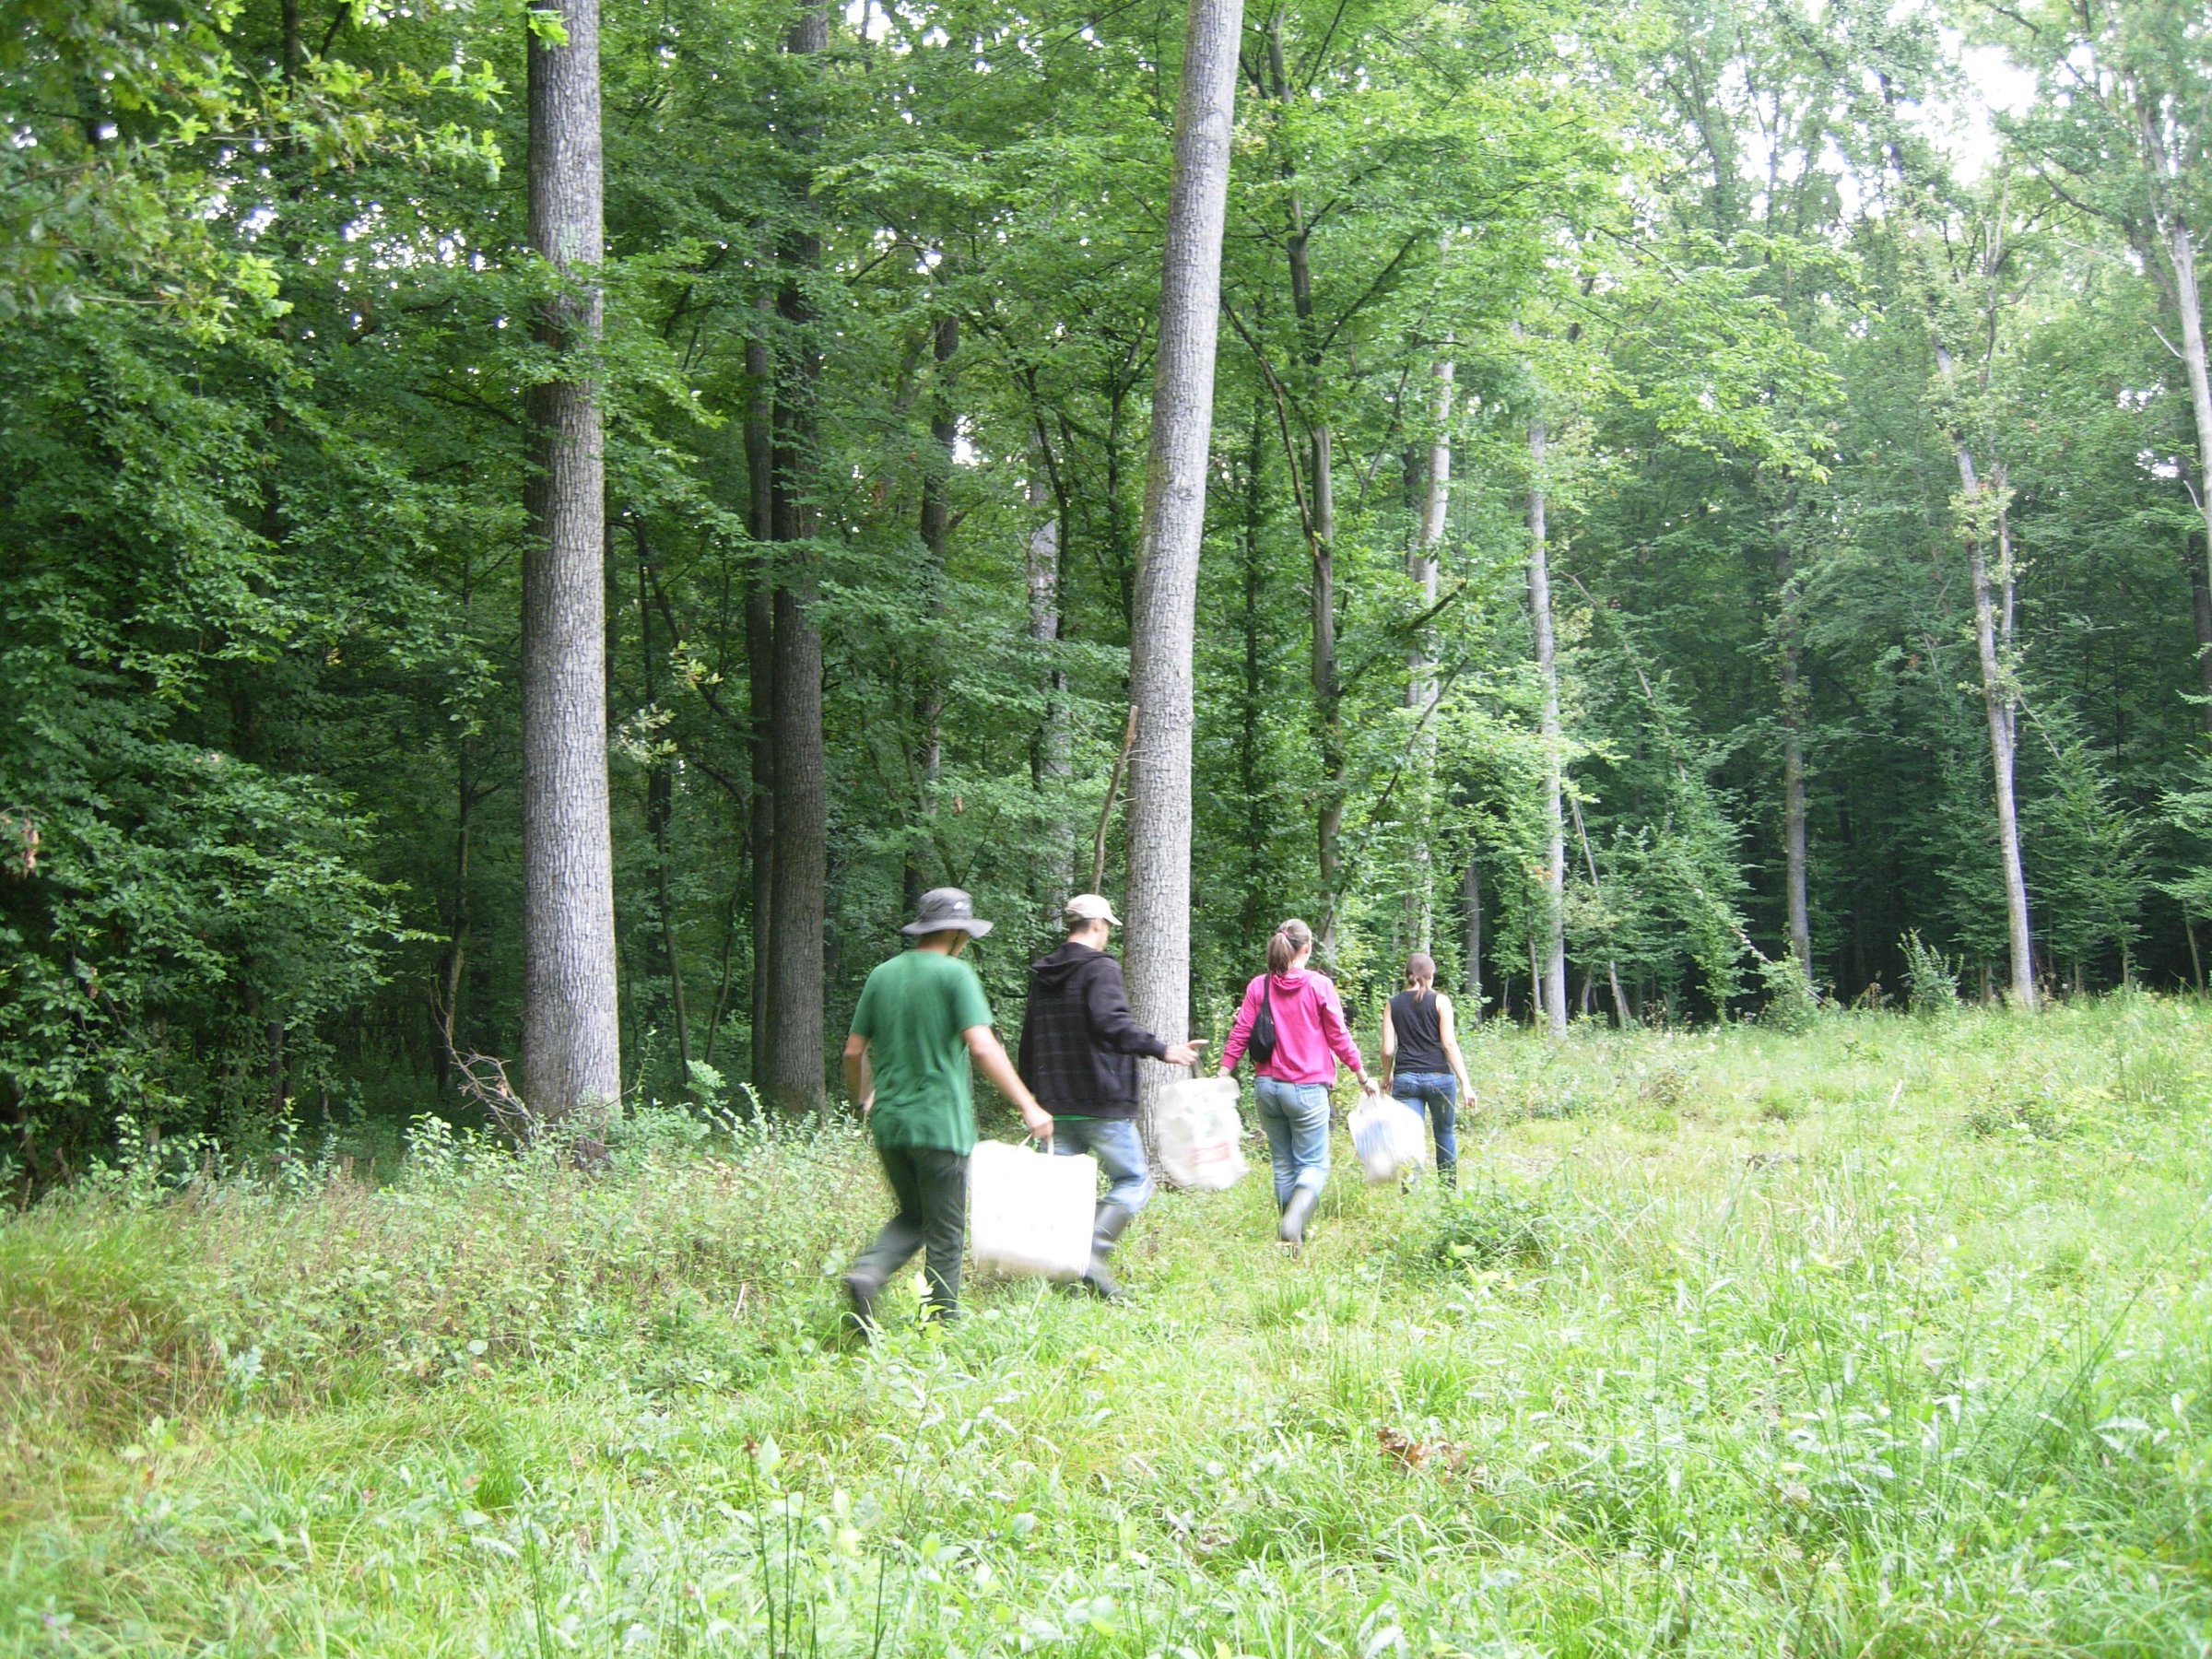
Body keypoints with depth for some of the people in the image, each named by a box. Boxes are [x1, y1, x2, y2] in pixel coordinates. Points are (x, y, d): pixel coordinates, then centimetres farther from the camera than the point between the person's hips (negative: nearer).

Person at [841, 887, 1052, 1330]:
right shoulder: (954, 974, -8)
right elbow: (982, 1047, -18)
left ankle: (867, 1272, -3)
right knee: (944, 1234, 5)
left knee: (912, 1217, 20)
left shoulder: (883, 975, 10)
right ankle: (941, 1323, 7)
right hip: (939, 1122, -6)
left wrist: (863, 1099, 30)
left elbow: (854, 1051, 12)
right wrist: (1029, 1106, -17)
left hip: (889, 1123, 6)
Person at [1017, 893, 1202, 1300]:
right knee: (1134, 1181, 0)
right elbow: (1112, 1021, -24)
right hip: (1102, 1102, -7)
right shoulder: (1100, 969, -8)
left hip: (1056, 1104, 7)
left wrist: (1031, 1090, 32)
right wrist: (1161, 1049, -22)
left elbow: (1028, 1041, 23)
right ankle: (1092, 1250, -17)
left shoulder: (1042, 974, 16)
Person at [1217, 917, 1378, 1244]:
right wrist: (1363, 1076, 10)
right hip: (1307, 1088, -4)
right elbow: (1339, 1037, -1)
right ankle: (1293, 1222, -26)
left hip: (1268, 1086, 4)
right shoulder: (1319, 985, -6)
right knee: (1314, 1165, 0)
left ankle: (1292, 1235, 18)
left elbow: (1239, 1035, 1)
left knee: (1283, 1164, 15)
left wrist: (1222, 1076, 7)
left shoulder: (1259, 986, 3)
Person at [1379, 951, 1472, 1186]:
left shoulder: (1393, 1004, 5)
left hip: (1405, 1078, 1)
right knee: (1446, 1134, 15)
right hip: (1439, 1077, -1)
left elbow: (1387, 1049, 2)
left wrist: (1386, 1077, 20)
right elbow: (1449, 1043, -8)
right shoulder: (1440, 1001, -1)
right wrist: (1464, 1083, -7)